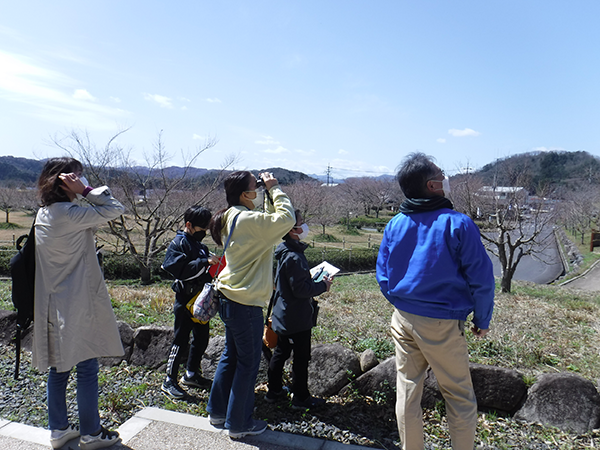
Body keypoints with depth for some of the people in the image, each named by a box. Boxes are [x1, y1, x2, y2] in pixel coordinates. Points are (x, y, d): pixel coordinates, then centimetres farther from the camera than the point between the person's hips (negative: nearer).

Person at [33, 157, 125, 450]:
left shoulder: (42, 215, 6)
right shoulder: (71, 214, -20)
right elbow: (115, 209, -16)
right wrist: (85, 192, -17)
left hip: (51, 305, 8)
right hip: (77, 306, -8)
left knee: (59, 367, 19)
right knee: (87, 369, 6)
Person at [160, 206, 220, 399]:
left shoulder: (200, 246, 15)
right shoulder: (178, 243, -10)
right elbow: (180, 269, -25)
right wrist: (205, 262, -29)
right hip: (185, 300, -8)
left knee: (201, 338, 15)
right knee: (181, 341, -1)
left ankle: (191, 374, 32)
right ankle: (169, 381, 13)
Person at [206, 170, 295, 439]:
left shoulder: (233, 218, 8)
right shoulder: (247, 220, -21)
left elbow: (271, 221, 15)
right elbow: (287, 218, -25)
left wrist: (269, 195, 7)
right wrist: (274, 189, -14)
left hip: (229, 298, 10)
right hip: (245, 303, -10)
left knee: (231, 355, 22)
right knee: (248, 362, 6)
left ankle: (218, 412, 38)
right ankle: (238, 424, 23)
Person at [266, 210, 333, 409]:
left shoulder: (286, 252, 7)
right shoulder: (293, 257, -25)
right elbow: (301, 289, -25)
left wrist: (316, 279, 11)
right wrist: (323, 286, -12)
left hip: (283, 316, 10)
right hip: (297, 319, -10)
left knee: (280, 352, 20)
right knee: (301, 357, 6)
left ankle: (274, 390, 34)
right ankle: (300, 398, 20)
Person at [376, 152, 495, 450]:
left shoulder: (394, 225, 0)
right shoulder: (457, 224, -14)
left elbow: (383, 277, 6)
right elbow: (481, 278, -10)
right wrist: (482, 320, 4)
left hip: (403, 321, 5)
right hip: (443, 325, -4)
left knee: (407, 390, 16)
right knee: (459, 398, 12)